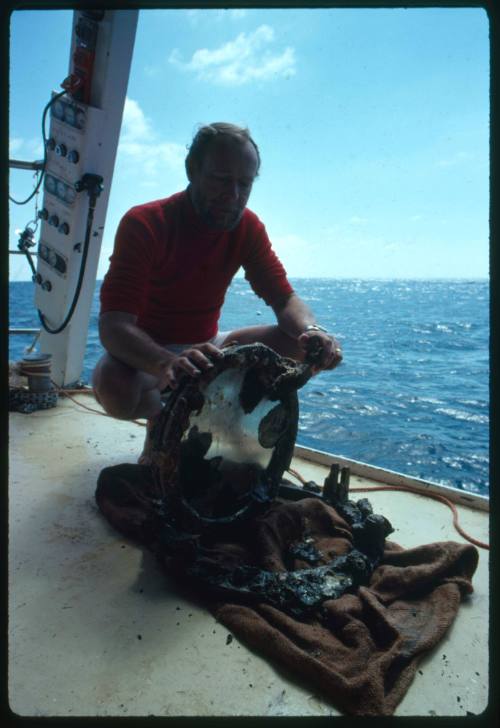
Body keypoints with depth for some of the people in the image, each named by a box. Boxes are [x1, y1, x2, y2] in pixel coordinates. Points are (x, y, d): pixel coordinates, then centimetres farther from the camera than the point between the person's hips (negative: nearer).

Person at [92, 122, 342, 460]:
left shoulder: (247, 226, -6)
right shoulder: (143, 224, -21)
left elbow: (285, 299, -9)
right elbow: (113, 325, -31)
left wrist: (312, 330, -35)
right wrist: (168, 364, -53)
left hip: (205, 347, 5)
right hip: (147, 354, -4)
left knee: (301, 345, -14)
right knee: (114, 388, -39)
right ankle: (161, 416, -1)